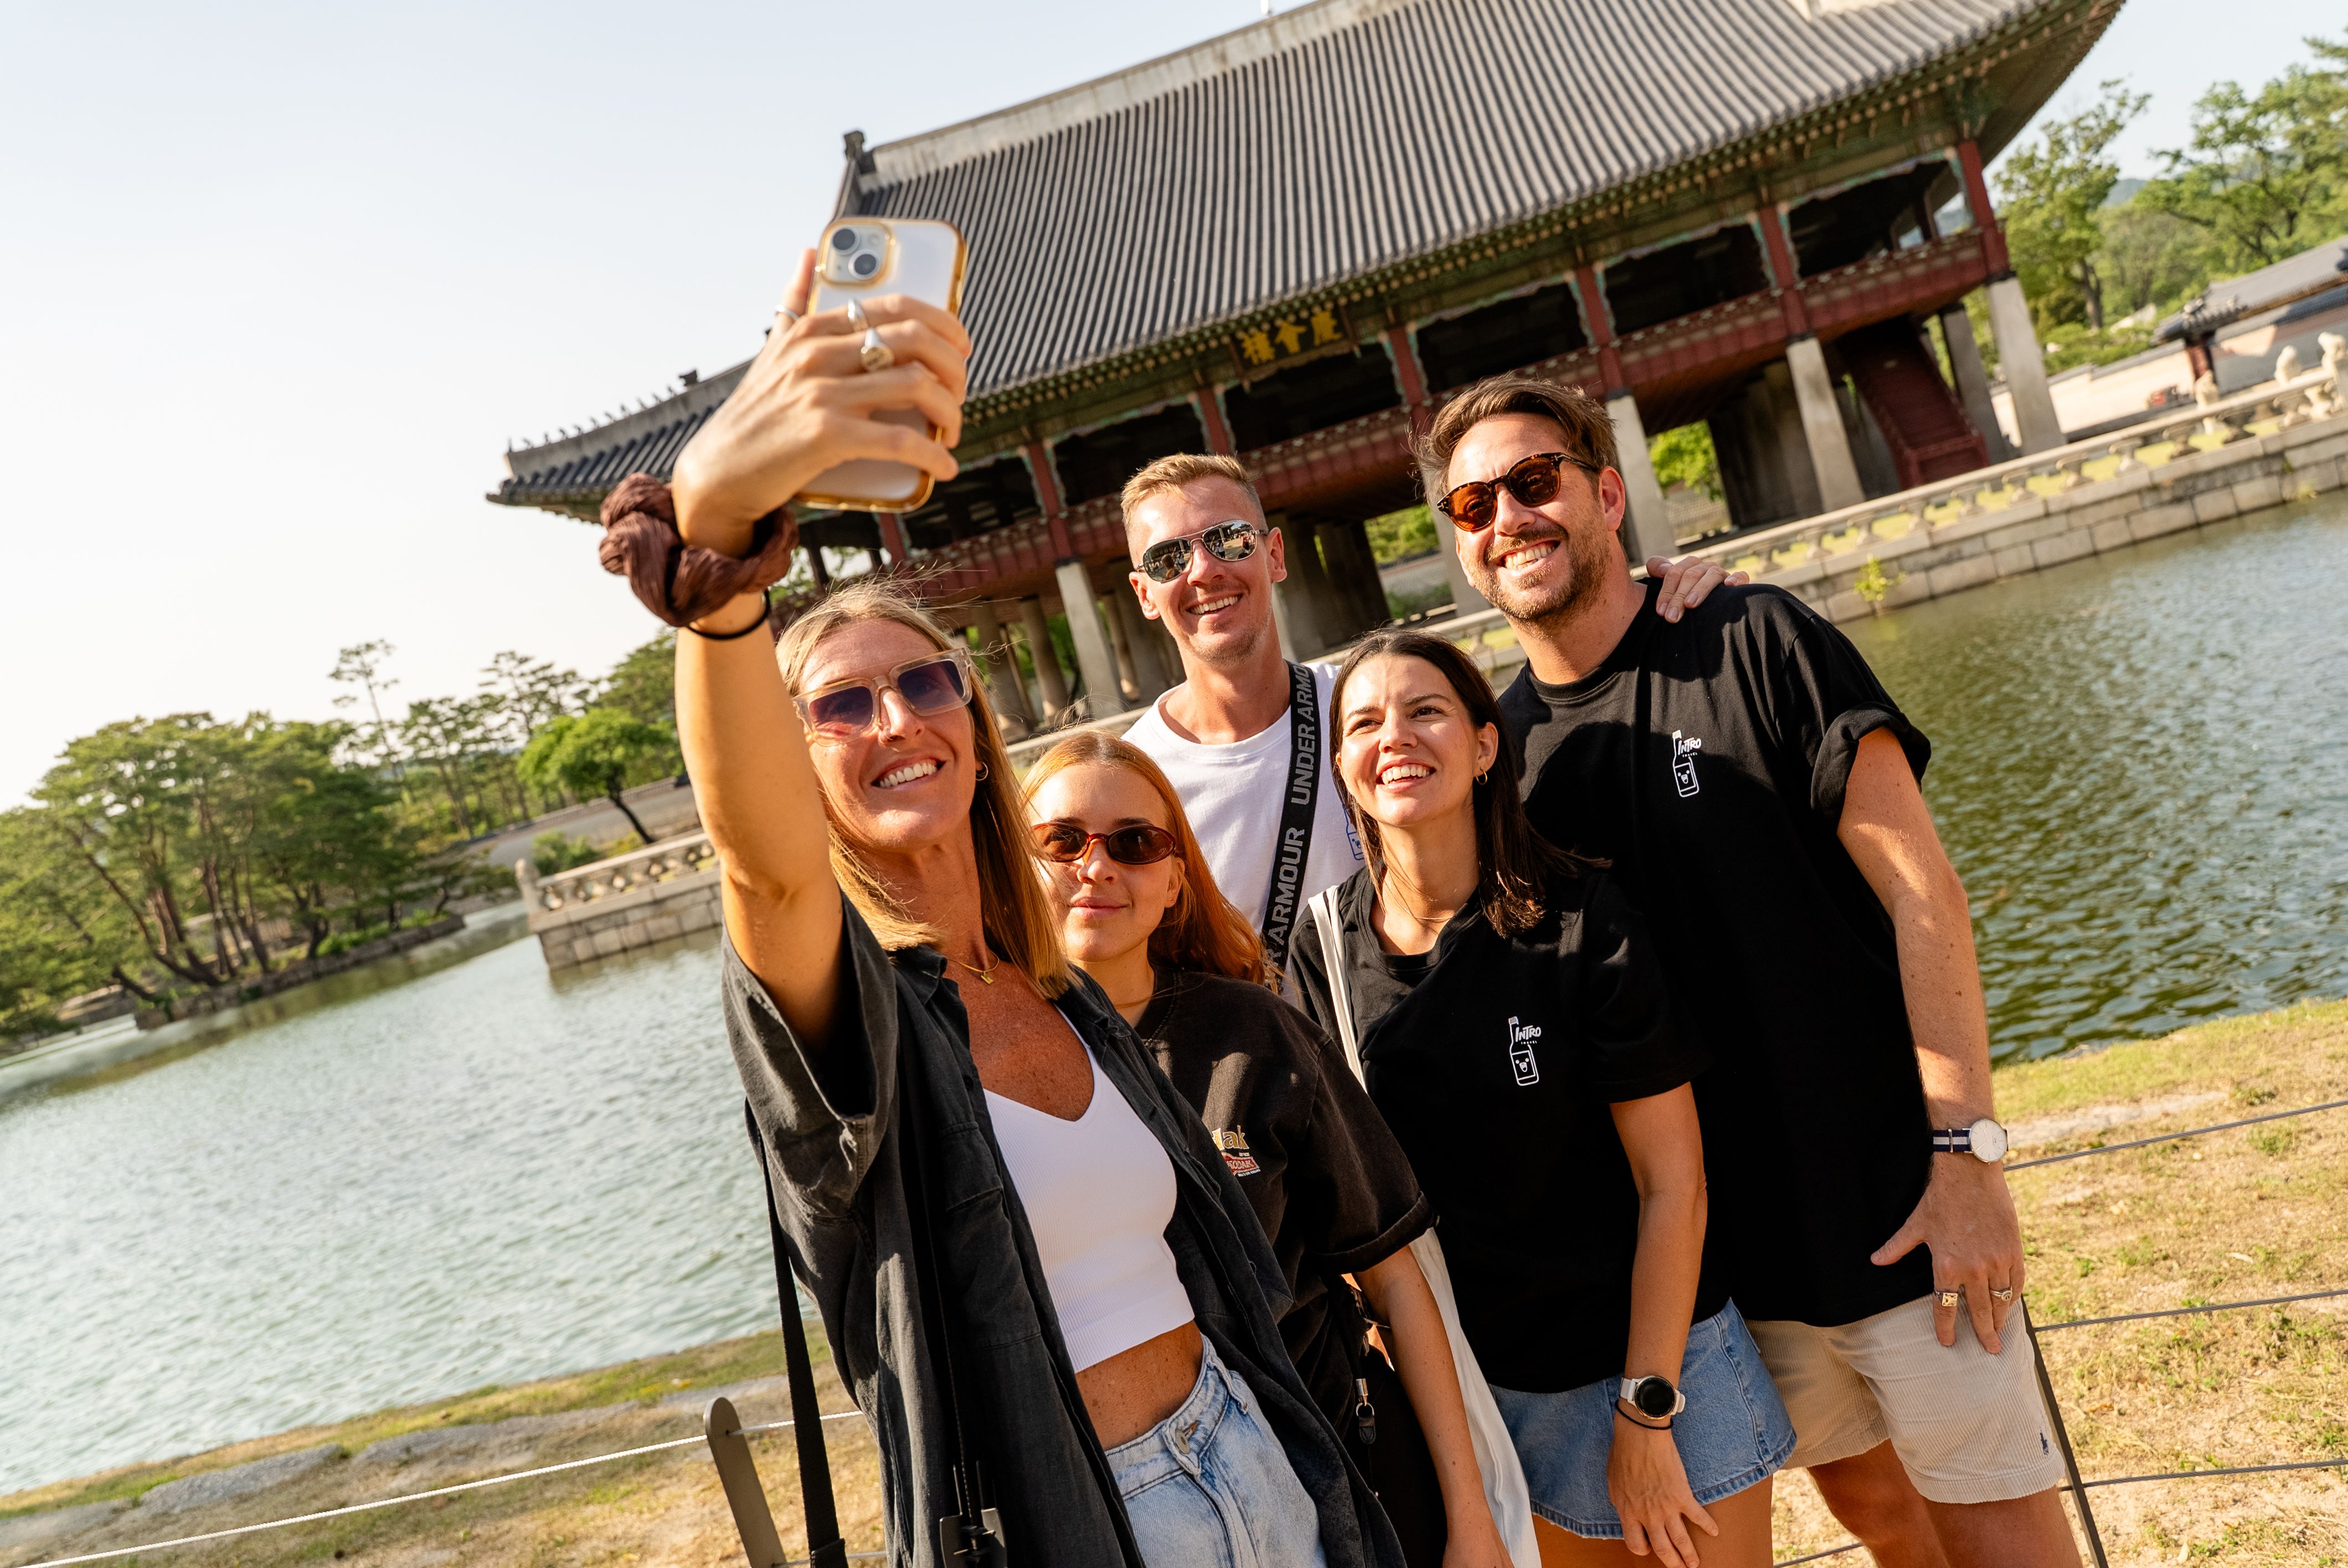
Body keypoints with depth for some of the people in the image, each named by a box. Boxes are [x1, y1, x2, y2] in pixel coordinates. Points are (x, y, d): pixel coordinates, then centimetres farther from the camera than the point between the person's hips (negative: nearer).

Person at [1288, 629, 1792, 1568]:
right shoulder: (1324, 946, -8)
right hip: (1482, 1384, 3)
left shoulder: (1583, 920, -17)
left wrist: (1645, 1413, -13)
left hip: (1656, 1352, -3)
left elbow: (1673, 1184, -14)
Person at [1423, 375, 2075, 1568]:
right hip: (1730, 1234, 4)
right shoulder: (1503, 745, 1)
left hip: (1896, 1200, -3)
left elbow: (1919, 889, -12)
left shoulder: (1754, 643, -10)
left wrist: (1967, 1153, -17)